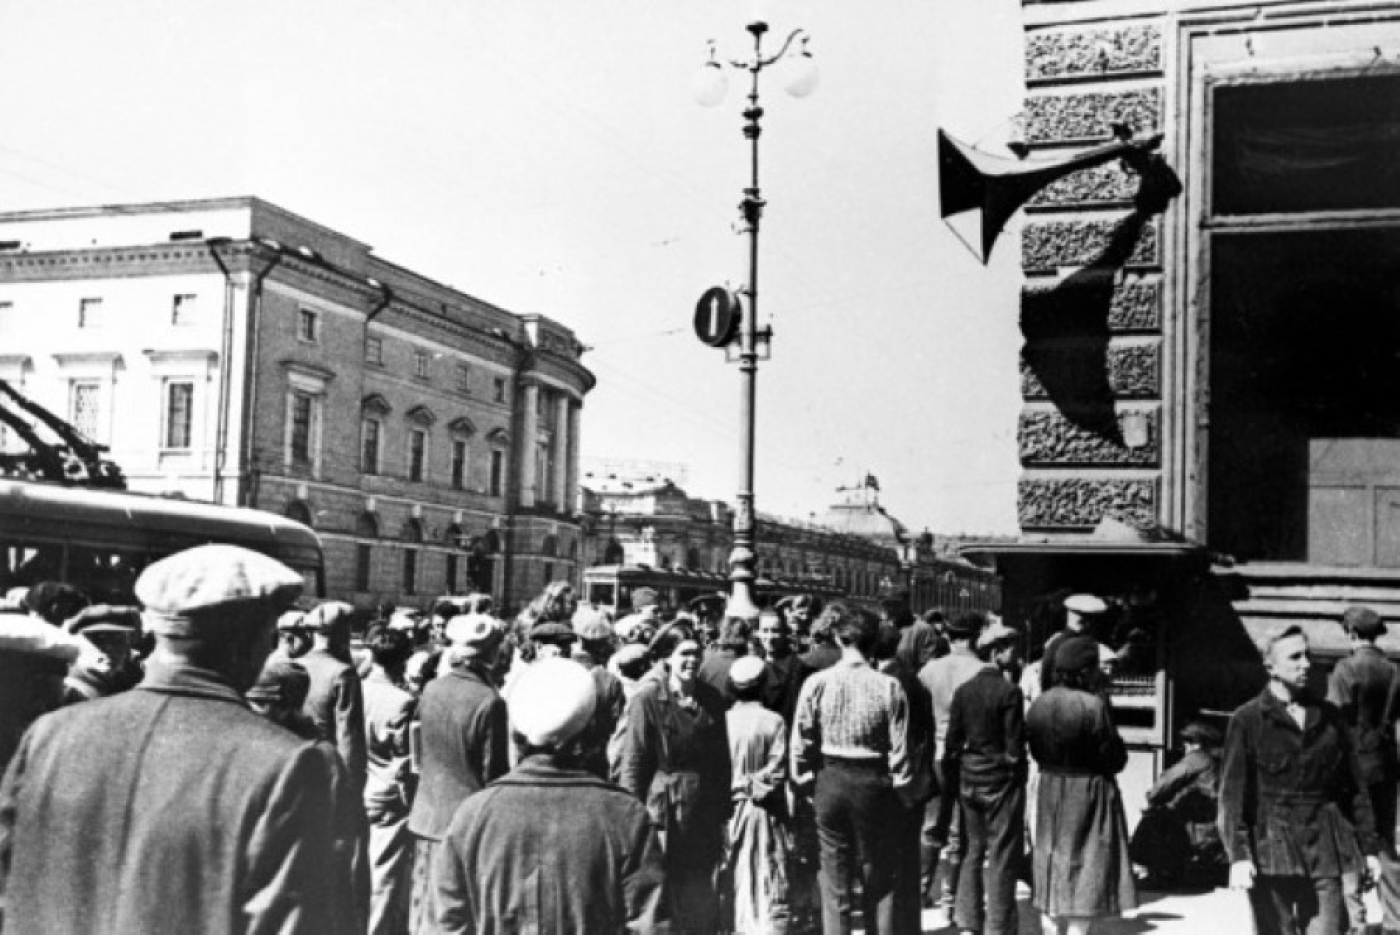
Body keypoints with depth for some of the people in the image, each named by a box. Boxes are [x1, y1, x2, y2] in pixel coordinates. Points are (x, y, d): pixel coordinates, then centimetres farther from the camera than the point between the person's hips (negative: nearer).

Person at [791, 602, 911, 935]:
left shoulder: (816, 683, -8)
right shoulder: (889, 687, -10)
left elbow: (801, 742, -5)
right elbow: (900, 747, -8)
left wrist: (805, 780, 9)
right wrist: (899, 784, 5)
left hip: (830, 782, 1)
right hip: (874, 783, 0)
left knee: (835, 879, 11)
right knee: (879, 879, 15)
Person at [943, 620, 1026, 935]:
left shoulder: (963, 690, 1)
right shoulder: (1009, 692, -14)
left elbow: (953, 741, 3)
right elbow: (1014, 745, -13)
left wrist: (954, 779, 11)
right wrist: (1017, 771, 1)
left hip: (969, 777, 5)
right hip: (1001, 779, -5)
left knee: (973, 850, 15)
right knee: (1001, 856, 4)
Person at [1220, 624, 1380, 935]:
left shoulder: (1329, 717, 11)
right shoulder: (1247, 720, 0)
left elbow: (1354, 787, 15)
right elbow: (1232, 792, -5)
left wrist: (1368, 846, 11)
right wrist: (1238, 854, -13)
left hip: (1323, 851, 3)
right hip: (1270, 850, -3)